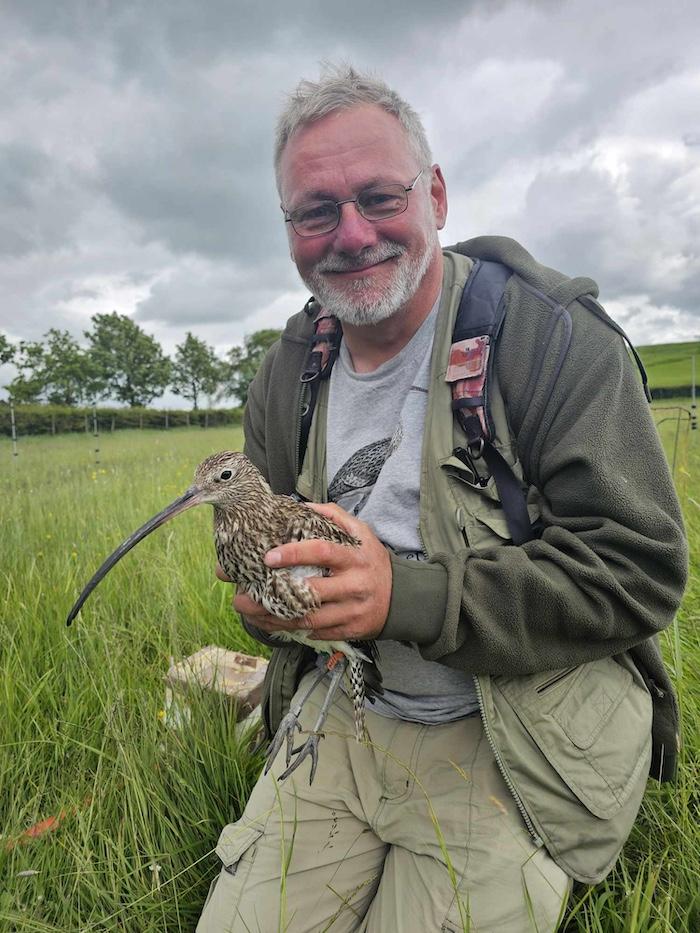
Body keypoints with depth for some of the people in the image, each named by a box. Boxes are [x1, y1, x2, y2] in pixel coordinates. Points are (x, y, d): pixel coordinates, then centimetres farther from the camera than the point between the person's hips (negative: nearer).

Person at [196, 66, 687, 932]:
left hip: (506, 751, -3)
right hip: (343, 718, 5)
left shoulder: (549, 332, -14)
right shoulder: (287, 371, 4)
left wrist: (407, 595, -28)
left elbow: (639, 569, -18)